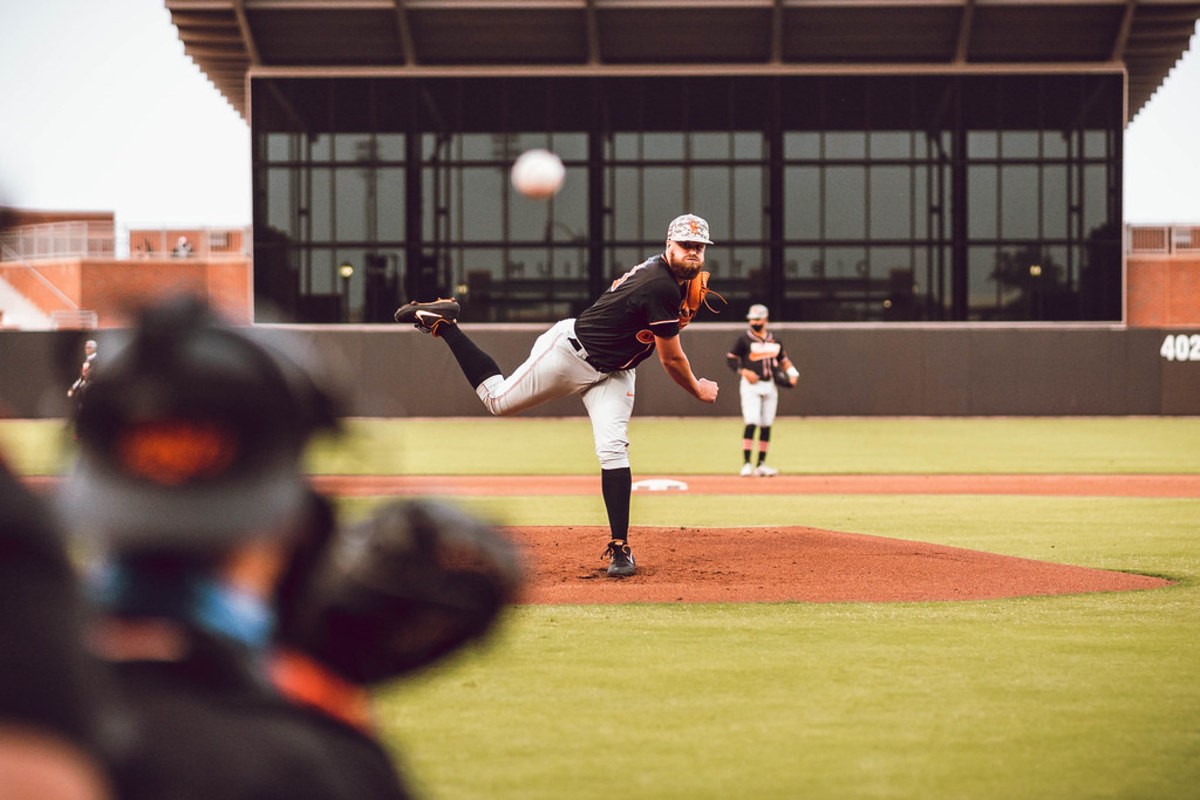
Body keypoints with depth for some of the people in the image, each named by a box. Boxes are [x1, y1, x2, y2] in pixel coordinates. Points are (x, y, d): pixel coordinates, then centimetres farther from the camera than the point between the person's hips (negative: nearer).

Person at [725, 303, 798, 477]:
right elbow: (730, 358, -1)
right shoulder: (744, 339, -1)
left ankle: (761, 465, 11)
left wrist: (792, 372, 4)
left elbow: (783, 359, 22)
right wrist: (743, 371, -16)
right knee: (751, 422, -15)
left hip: (770, 385, 5)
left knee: (767, 425, 5)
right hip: (751, 384, -5)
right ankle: (746, 464, -14)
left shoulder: (774, 340, 12)